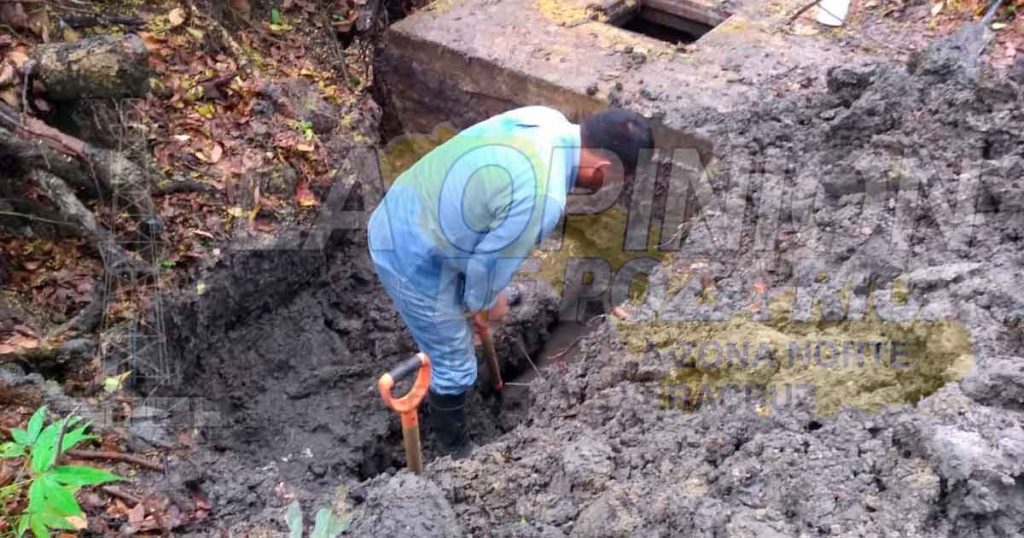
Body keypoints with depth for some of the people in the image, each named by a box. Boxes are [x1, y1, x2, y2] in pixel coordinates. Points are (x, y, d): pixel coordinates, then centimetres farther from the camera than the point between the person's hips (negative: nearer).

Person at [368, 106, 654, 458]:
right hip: (413, 261, -9)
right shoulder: (542, 197, -33)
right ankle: (455, 453, 36)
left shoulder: (547, 120, -4)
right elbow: (491, 259, -19)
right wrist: (485, 302, 4)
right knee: (455, 366, 12)